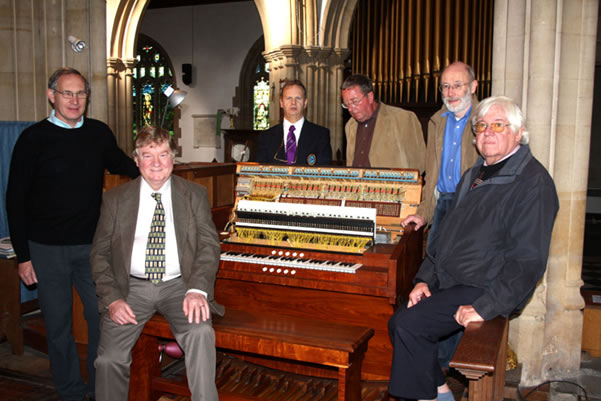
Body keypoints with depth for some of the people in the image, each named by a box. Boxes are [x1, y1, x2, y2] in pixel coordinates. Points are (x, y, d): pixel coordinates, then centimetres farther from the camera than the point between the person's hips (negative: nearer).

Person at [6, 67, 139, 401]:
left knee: (103, 317, 6)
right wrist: (23, 255, -6)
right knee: (58, 322, 9)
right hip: (47, 248, -2)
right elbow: (16, 200, -4)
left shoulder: (99, 133, 2)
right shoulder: (33, 139, -6)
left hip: (92, 245, 3)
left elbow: (119, 164, 24)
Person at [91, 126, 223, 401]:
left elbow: (209, 244, -1)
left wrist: (197, 289, -18)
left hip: (179, 285, -1)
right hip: (132, 287, 1)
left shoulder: (195, 195, 7)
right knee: (109, 357, -17)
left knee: (201, 332, -29)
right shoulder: (115, 199, 9)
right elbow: (99, 253, 7)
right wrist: (112, 298, -9)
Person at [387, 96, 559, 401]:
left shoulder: (533, 182, -13)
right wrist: (426, 279, 7)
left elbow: (528, 261, -19)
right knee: (399, 323, -4)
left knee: (408, 324, -21)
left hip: (483, 288, -8)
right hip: (449, 282, 9)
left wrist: (484, 307, -24)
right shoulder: (474, 176, 16)